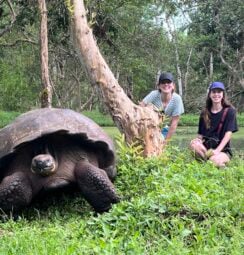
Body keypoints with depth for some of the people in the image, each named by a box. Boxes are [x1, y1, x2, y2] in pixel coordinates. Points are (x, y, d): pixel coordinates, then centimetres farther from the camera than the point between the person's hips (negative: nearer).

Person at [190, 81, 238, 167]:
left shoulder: (229, 111, 0)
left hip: (223, 149, -3)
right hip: (206, 147, 3)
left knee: (215, 160, -37)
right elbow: (201, 134, 11)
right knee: (193, 144, -31)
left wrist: (217, 150, -21)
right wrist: (198, 140, -14)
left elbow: (228, 133, -8)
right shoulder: (204, 113, 12)